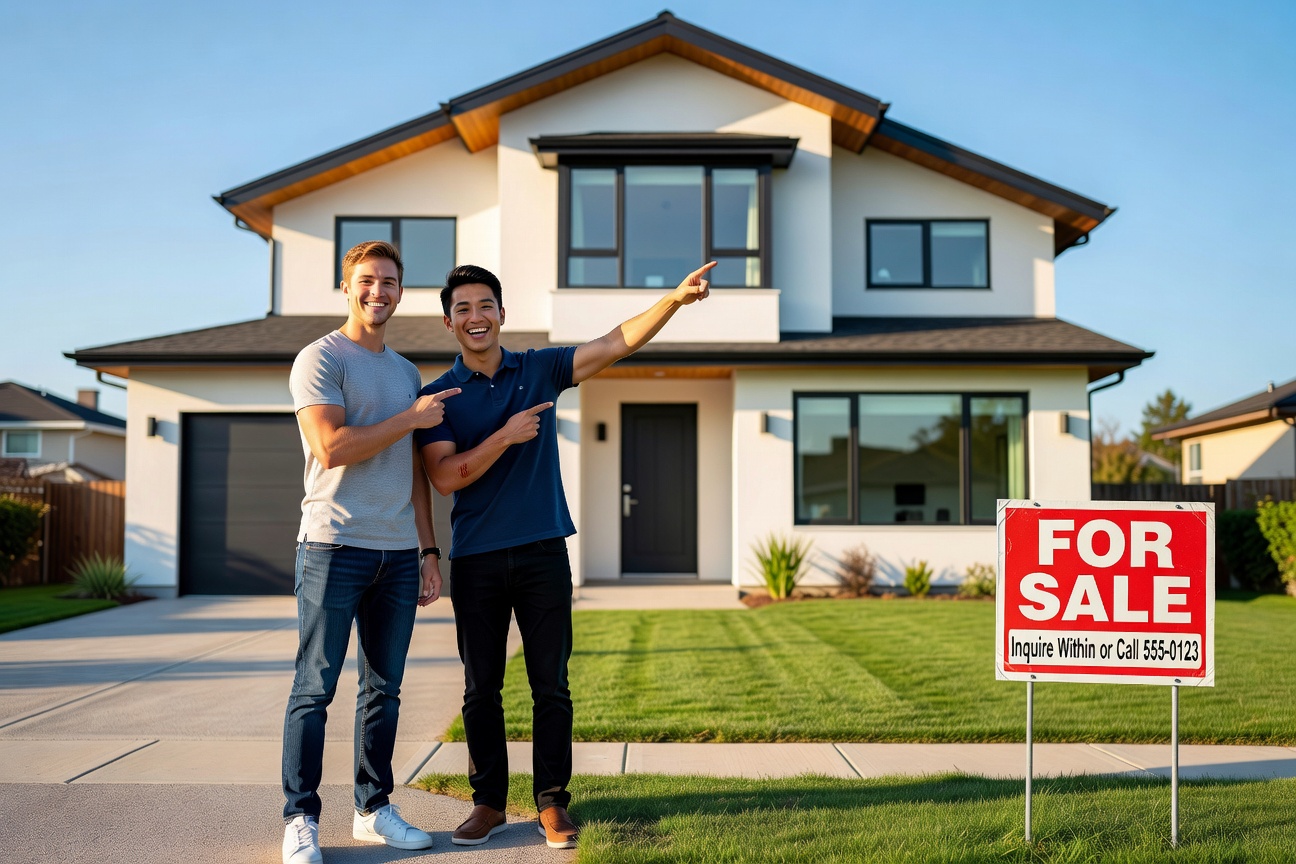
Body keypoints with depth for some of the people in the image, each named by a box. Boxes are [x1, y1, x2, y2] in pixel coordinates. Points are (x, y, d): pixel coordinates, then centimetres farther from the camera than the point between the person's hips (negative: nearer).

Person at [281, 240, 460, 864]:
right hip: (336, 546, -6)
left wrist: (429, 550, 15)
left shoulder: (406, 372, 19)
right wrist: (412, 418, -9)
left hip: (399, 552, 6)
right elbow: (332, 447, -16)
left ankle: (373, 809, 20)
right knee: (315, 688, -2)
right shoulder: (320, 358, -2)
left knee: (384, 688, 10)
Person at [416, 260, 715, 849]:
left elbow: (619, 342, -2)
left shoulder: (540, 370, 6)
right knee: (481, 688, 8)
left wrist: (676, 298, -14)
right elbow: (445, 477, -8)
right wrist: (506, 436, -17)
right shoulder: (438, 396, 3)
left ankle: (551, 803, 14)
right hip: (476, 561, 0)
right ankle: (488, 801, 21)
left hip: (542, 552, 0)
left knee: (550, 685, 4)